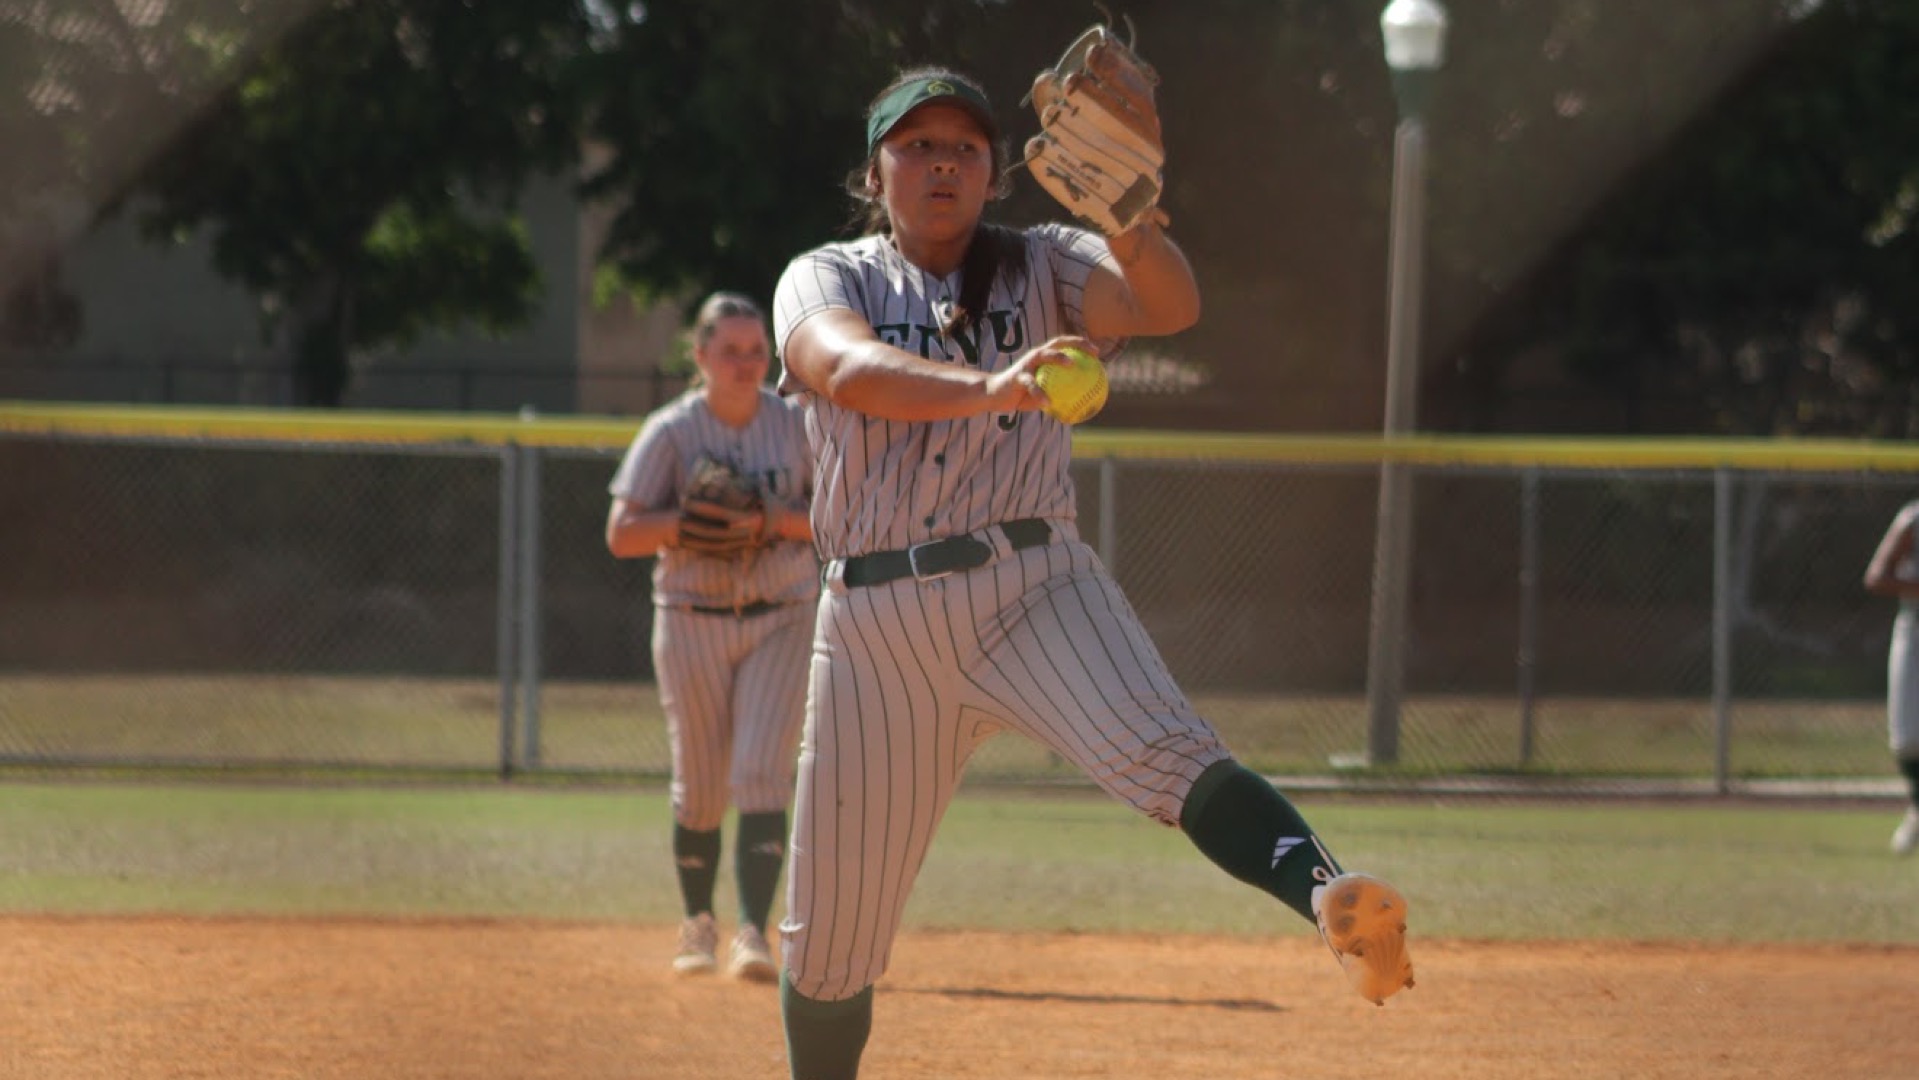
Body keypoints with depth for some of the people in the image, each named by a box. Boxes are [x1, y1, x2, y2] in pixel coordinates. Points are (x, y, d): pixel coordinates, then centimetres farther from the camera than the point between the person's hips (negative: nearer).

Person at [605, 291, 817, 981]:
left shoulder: (796, 426, 1)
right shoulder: (670, 432, -4)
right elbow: (622, 535, -8)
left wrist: (776, 519, -15)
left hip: (782, 620, 0)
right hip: (692, 622, 0)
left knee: (761, 774, -13)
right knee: (700, 787, 6)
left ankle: (752, 933, -19)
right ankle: (698, 923, 26)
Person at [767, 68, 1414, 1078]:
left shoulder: (1043, 268, 9)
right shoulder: (823, 280, 8)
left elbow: (1171, 304, -12)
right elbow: (850, 370, -17)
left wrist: (1125, 222, -35)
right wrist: (988, 388, -36)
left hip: (1031, 587, -1)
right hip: (876, 617, 2)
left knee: (1162, 753, -31)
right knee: (827, 936, 5)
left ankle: (1329, 896, -56)